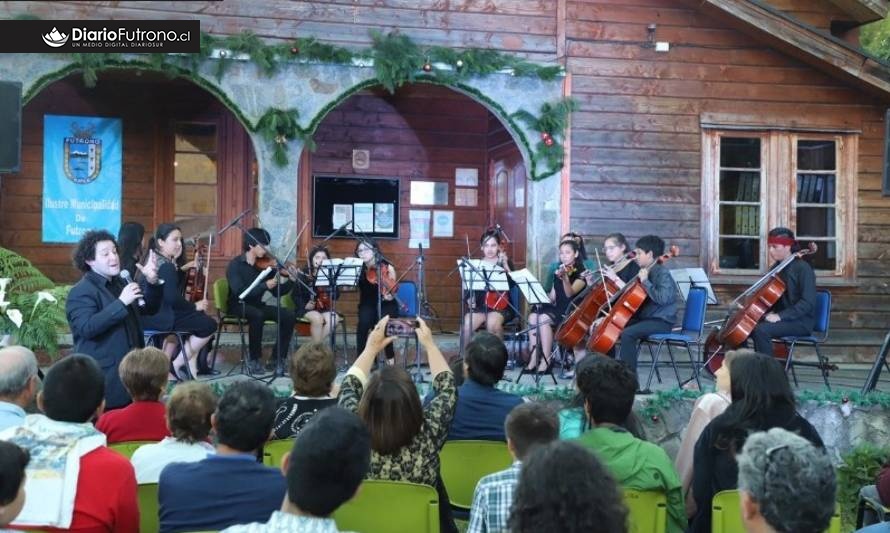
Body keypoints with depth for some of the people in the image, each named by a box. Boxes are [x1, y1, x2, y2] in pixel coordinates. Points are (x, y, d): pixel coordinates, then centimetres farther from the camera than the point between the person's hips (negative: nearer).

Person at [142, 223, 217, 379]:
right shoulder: (166, 266, -16)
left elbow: (178, 283, 17)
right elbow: (173, 298, -24)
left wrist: (176, 260, 5)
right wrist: (195, 306, -9)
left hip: (148, 313, 10)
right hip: (156, 317, -10)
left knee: (199, 318, 25)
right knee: (209, 325, -10)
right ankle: (177, 364, 2)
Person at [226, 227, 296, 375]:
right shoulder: (235, 265, -11)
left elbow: (277, 292, 4)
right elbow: (239, 292, -25)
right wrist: (265, 285, -31)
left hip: (257, 305, 5)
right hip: (239, 306, -5)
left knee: (289, 316, -17)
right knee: (258, 315, -38)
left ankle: (278, 358, -8)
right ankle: (255, 360, -20)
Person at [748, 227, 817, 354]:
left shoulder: (803, 268, -13)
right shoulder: (776, 267, 11)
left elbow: (808, 303, -21)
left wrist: (780, 316, -27)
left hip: (801, 321, -8)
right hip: (779, 318, 8)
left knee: (761, 330, -31)